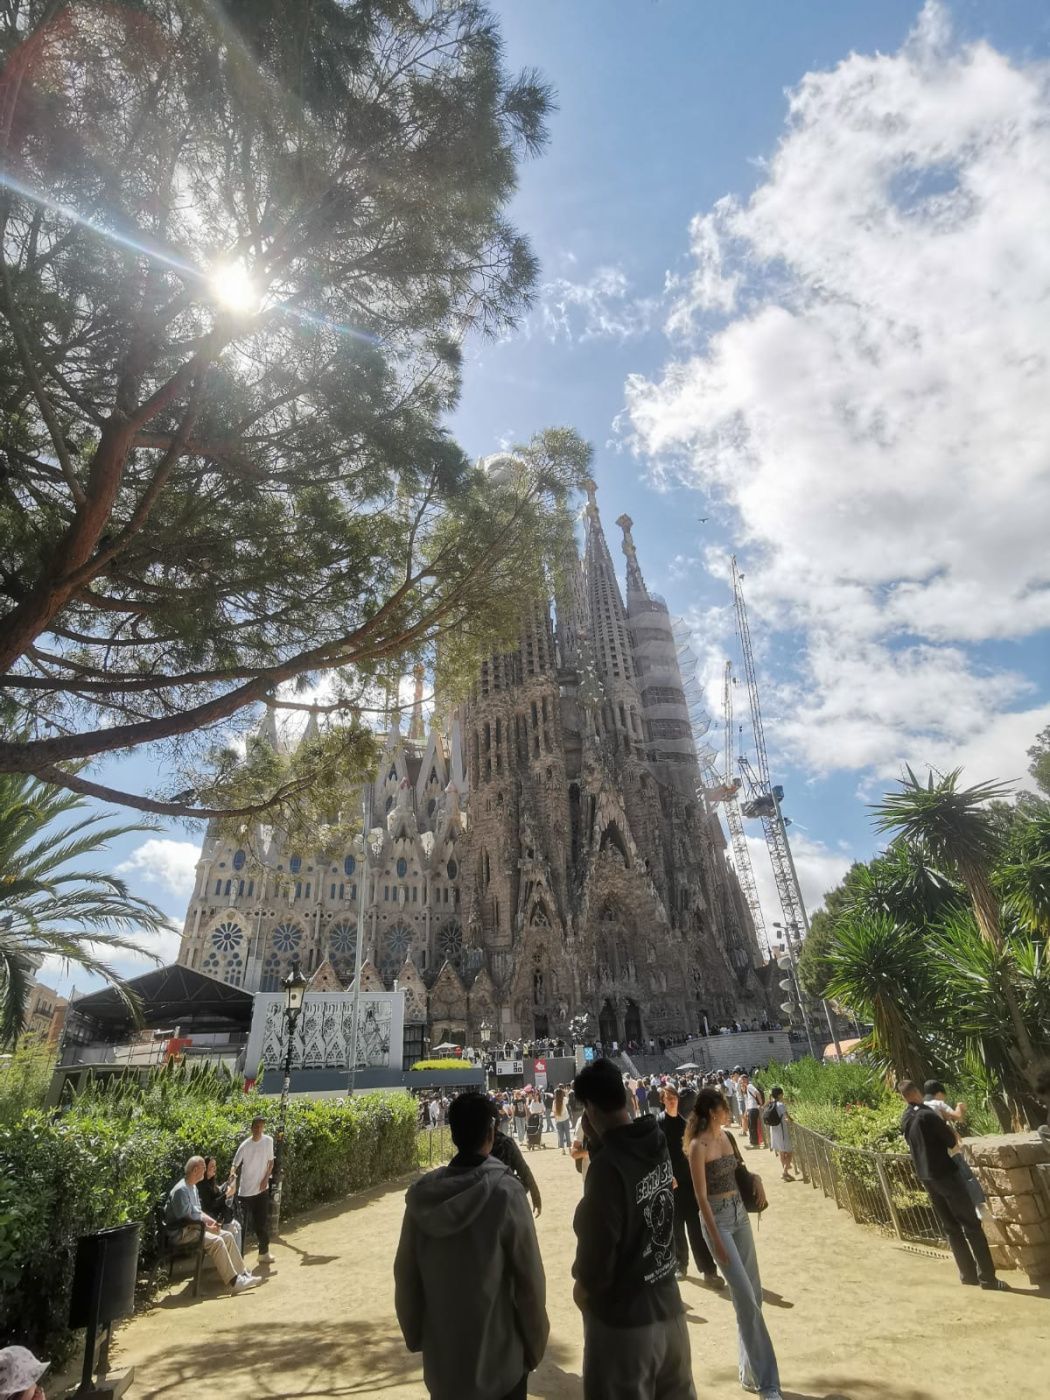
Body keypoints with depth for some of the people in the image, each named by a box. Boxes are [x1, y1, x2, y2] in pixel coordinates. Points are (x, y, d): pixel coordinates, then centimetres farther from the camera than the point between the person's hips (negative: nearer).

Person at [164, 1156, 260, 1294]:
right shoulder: (180, 1190, -21)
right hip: (181, 1232, -10)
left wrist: (211, 1221, 2)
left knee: (227, 1236, -1)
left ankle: (242, 1272, 2)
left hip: (193, 1226, 10)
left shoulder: (193, 1186, 11)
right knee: (216, 1241, -26)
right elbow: (185, 1218, -23)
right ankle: (234, 1281, -20)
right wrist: (207, 1226, -16)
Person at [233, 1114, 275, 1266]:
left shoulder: (268, 1141, -4)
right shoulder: (245, 1145, -14)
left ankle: (264, 1252, 23)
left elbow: (270, 1161, 5)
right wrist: (232, 1173, -36)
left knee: (263, 1222, 9)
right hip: (246, 1190, -3)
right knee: (243, 1224, -2)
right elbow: (235, 1164, -15)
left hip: (262, 1189, 3)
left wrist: (266, 1179, -6)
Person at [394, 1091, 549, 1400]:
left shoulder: (422, 1195, -11)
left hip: (441, 1357, 4)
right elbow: (529, 1281, -15)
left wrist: (415, 1336, 14)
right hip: (498, 1359, -3)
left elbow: (405, 1278, -1)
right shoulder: (505, 1192, -23)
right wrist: (535, 1344, 1)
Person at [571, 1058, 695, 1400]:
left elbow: (597, 1250, -21)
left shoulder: (608, 1164, -29)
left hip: (623, 1318, -7)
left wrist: (583, 1285, -2)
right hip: (667, 1304, 7)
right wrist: (598, 1144, 0)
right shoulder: (656, 1143, -7)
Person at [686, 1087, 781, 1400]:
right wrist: (716, 1239, -17)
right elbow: (701, 1197, -17)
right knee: (745, 1298, -5)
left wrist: (755, 1177, 0)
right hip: (717, 1218, -7)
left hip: (740, 1212, 7)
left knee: (754, 1294, 13)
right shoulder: (698, 1146, -19)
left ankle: (750, 1371, 29)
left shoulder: (726, 1137, 4)